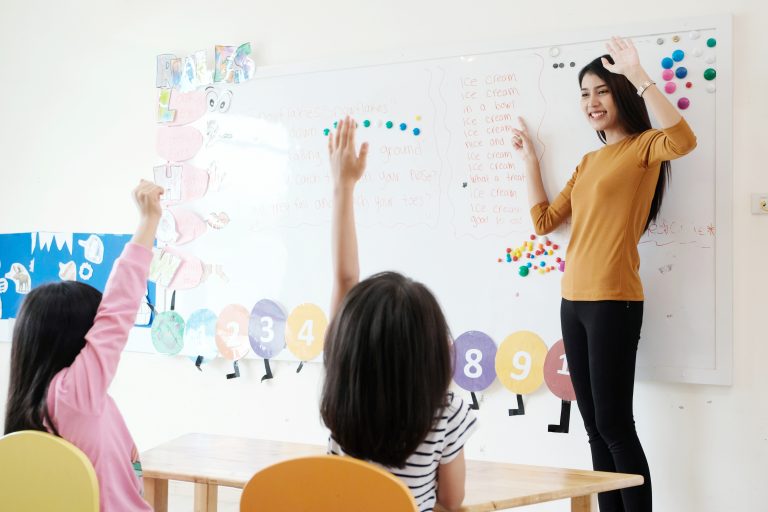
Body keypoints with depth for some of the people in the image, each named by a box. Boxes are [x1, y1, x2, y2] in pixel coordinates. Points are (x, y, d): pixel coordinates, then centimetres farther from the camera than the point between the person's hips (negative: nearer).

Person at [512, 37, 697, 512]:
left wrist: (639, 77, -25)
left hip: (613, 301, -8)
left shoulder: (643, 146, -4)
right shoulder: (589, 161, 19)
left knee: (614, 424, -6)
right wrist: (530, 160, 20)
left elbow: (683, 140, -28)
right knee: (594, 427, 11)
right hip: (573, 301, 8)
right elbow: (544, 220, 20)